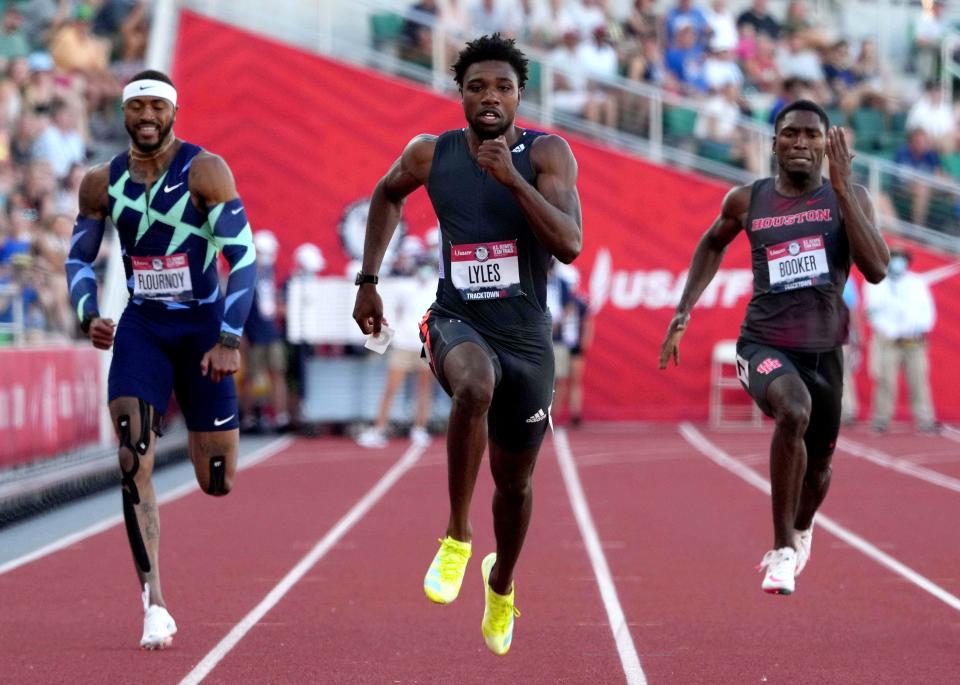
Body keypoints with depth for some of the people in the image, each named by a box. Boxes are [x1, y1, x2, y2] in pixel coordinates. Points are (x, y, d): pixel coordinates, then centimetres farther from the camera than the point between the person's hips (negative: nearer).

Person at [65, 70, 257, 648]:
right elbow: (79, 258, 13)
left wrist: (230, 340, -18)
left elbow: (244, 257, -13)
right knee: (134, 460, -18)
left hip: (203, 325, -2)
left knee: (218, 483, 1)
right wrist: (88, 315, -6)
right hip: (141, 327, 2)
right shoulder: (102, 183, 1)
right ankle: (154, 605, -14)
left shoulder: (205, 172, -11)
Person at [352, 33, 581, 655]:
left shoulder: (547, 154, -9)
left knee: (515, 480, 14)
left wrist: (512, 178, -29)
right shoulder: (431, 155, -2)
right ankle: (457, 537, -25)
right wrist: (368, 281, 17)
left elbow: (570, 245, -21)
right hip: (457, 323, -1)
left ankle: (501, 585, 46)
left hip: (527, 337, 1)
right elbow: (387, 195, 20)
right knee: (476, 385, -38)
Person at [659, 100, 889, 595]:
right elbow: (712, 244, 24)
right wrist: (682, 315, 17)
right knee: (794, 410, -34)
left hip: (823, 350, 2)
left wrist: (842, 189, -20)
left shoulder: (848, 198, -1)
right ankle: (782, 550, -24)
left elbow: (875, 270, -16)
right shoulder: (748, 201, 2)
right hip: (763, 344, -2)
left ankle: (801, 527, 55)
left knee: (817, 464, 16)